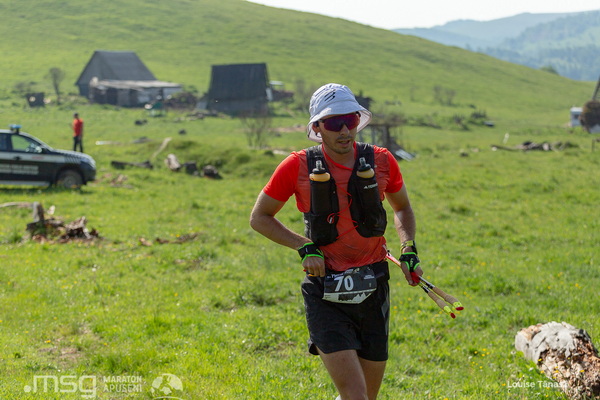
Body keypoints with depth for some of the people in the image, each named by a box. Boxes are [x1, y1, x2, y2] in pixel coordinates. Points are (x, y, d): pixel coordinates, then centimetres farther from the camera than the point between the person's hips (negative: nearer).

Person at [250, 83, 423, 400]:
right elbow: (259, 217, 4)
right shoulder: (299, 167, -7)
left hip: (373, 290, 3)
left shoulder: (381, 161, 0)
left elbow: (402, 207, 20)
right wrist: (304, 247, -9)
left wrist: (409, 249, 2)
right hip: (325, 295, -3)